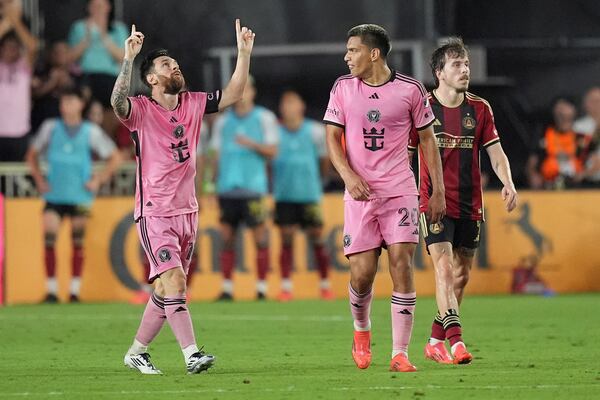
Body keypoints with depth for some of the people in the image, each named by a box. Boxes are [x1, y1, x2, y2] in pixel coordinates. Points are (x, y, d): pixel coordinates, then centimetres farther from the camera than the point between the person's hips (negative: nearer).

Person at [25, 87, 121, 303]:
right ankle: (51, 290, -3)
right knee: (49, 240, -9)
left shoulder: (90, 131, 1)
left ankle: (75, 291, 9)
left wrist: (98, 180, -1)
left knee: (78, 243, 2)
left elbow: (115, 158, 8)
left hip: (80, 195, -1)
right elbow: (32, 154, 16)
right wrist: (39, 179, 4)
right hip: (54, 194, 1)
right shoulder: (50, 127, 4)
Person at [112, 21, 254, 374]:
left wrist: (244, 53, 2)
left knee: (166, 291, 10)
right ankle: (191, 354, -22)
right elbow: (118, 101, -29)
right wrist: (129, 58, -39)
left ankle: (137, 352, 23)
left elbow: (233, 94, 12)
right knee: (174, 282, -19)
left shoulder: (193, 104, 9)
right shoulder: (141, 110, -8)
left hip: (187, 211, 6)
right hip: (154, 213, -6)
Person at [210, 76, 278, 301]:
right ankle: (227, 288, 5)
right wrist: (212, 183, 7)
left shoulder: (264, 118, 5)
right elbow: (216, 154, 15)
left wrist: (251, 144, -15)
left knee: (260, 238, -4)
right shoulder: (222, 122, 14)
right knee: (227, 238, 2)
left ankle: (262, 288, 0)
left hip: (252, 188, -3)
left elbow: (272, 151, 2)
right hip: (227, 188, 3)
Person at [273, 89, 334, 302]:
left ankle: (325, 285, 13)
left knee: (317, 240, 3)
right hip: (284, 195, 0)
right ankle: (286, 287, 1)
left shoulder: (314, 130, 1)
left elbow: (324, 158, 12)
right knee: (286, 241, -2)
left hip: (309, 194, 0)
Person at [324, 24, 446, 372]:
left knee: (402, 266, -11)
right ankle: (361, 330, 26)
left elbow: (428, 140, 8)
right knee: (363, 273, -5)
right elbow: (333, 138, 6)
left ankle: (400, 354, -7)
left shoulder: (410, 90, 0)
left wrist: (439, 191, 5)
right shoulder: (343, 88, 4)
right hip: (360, 193, 1)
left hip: (400, 192, -1)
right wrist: (349, 176, -12)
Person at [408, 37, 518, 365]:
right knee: (444, 269, -18)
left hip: (470, 205, 5)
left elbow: (496, 152, 5)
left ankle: (435, 343, 22)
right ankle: (456, 341, -27)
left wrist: (508, 183, -12)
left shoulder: (479, 109, 6)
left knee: (461, 275, 9)